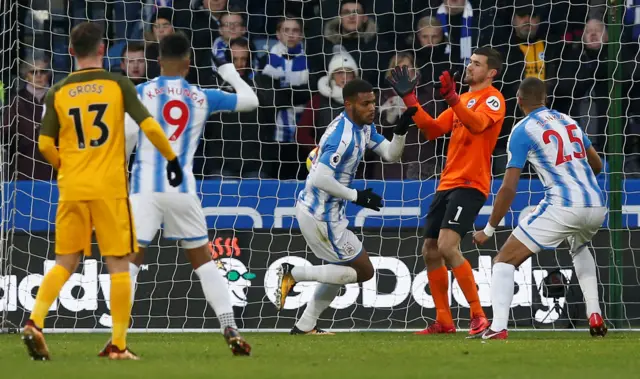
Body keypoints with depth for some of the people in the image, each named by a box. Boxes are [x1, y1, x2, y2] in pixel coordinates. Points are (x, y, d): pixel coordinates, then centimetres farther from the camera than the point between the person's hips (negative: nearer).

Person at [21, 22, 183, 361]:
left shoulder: (57, 93, 4)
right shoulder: (118, 85, -1)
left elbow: (45, 145, 3)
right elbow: (149, 127, -6)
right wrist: (171, 158, 9)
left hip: (72, 189, 2)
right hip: (110, 188, -2)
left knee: (65, 262, 12)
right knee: (118, 264, 3)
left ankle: (35, 322, -8)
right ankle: (118, 345, 1)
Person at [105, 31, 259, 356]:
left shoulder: (141, 93, 1)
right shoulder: (203, 98, 8)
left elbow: (126, 139, -7)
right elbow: (250, 101, 20)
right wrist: (229, 72, 36)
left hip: (145, 187, -2)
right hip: (182, 188, 2)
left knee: (130, 259, 1)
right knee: (203, 259, 14)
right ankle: (230, 331, 8)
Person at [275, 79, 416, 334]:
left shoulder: (364, 127, 8)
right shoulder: (342, 135, -24)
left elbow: (390, 155, 10)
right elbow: (320, 178, -29)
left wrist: (401, 130, -9)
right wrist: (356, 196, -21)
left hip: (320, 211, 10)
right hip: (320, 215, -10)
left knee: (342, 271, 24)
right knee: (363, 271, 0)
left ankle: (305, 326, 27)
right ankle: (294, 274, -2)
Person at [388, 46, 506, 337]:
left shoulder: (492, 98, -6)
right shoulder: (463, 99, 20)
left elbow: (478, 124, -26)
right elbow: (433, 130, 19)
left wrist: (451, 98, -39)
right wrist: (410, 99, 12)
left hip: (470, 184, -9)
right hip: (447, 183, 9)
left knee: (447, 246, -23)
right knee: (430, 251, 8)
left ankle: (478, 316, -19)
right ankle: (443, 321, 17)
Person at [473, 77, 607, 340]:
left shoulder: (522, 131, 0)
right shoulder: (568, 121, 18)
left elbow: (509, 189, -6)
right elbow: (596, 165, 29)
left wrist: (488, 230, 2)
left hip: (563, 207, -6)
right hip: (597, 207, 6)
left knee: (505, 260, 2)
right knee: (580, 249, 39)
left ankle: (498, 328, -17)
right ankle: (594, 317, 25)